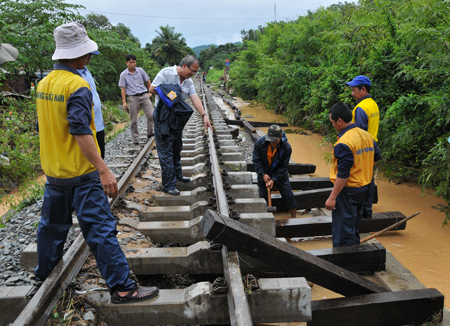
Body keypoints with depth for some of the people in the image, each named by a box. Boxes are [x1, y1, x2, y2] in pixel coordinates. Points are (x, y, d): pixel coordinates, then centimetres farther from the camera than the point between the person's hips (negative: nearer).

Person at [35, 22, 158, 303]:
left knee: (52, 224, 22)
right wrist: (103, 170, -27)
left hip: (53, 171, 8)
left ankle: (44, 274, 39)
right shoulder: (78, 86, -18)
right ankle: (123, 288, 2)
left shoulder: (44, 83, 8)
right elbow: (80, 132, -26)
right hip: (81, 174, -8)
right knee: (101, 229, -4)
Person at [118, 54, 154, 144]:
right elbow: (123, 89, 1)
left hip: (144, 95, 2)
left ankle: (150, 133, 12)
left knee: (151, 115, -5)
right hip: (133, 98, -2)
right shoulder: (123, 75, 2)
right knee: (133, 120, 1)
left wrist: (150, 92, 16)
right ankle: (135, 138, 11)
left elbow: (147, 81, 19)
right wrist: (124, 102, -4)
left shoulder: (140, 71, 7)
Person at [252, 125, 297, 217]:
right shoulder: (259, 143, -20)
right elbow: (256, 161, -11)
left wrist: (273, 179, -22)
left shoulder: (286, 147, -22)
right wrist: (263, 174, -20)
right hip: (264, 174, 1)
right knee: (262, 197, 4)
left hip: (280, 175, 0)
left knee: (288, 196, 1)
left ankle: (294, 218, 19)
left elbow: (283, 167, -16)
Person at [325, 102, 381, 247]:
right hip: (363, 187, 9)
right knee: (354, 227, 24)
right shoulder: (367, 135, 2)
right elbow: (377, 157, 15)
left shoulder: (343, 143, -24)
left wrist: (332, 197, -21)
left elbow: (343, 174, -25)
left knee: (343, 230, 1)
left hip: (347, 190, -9)